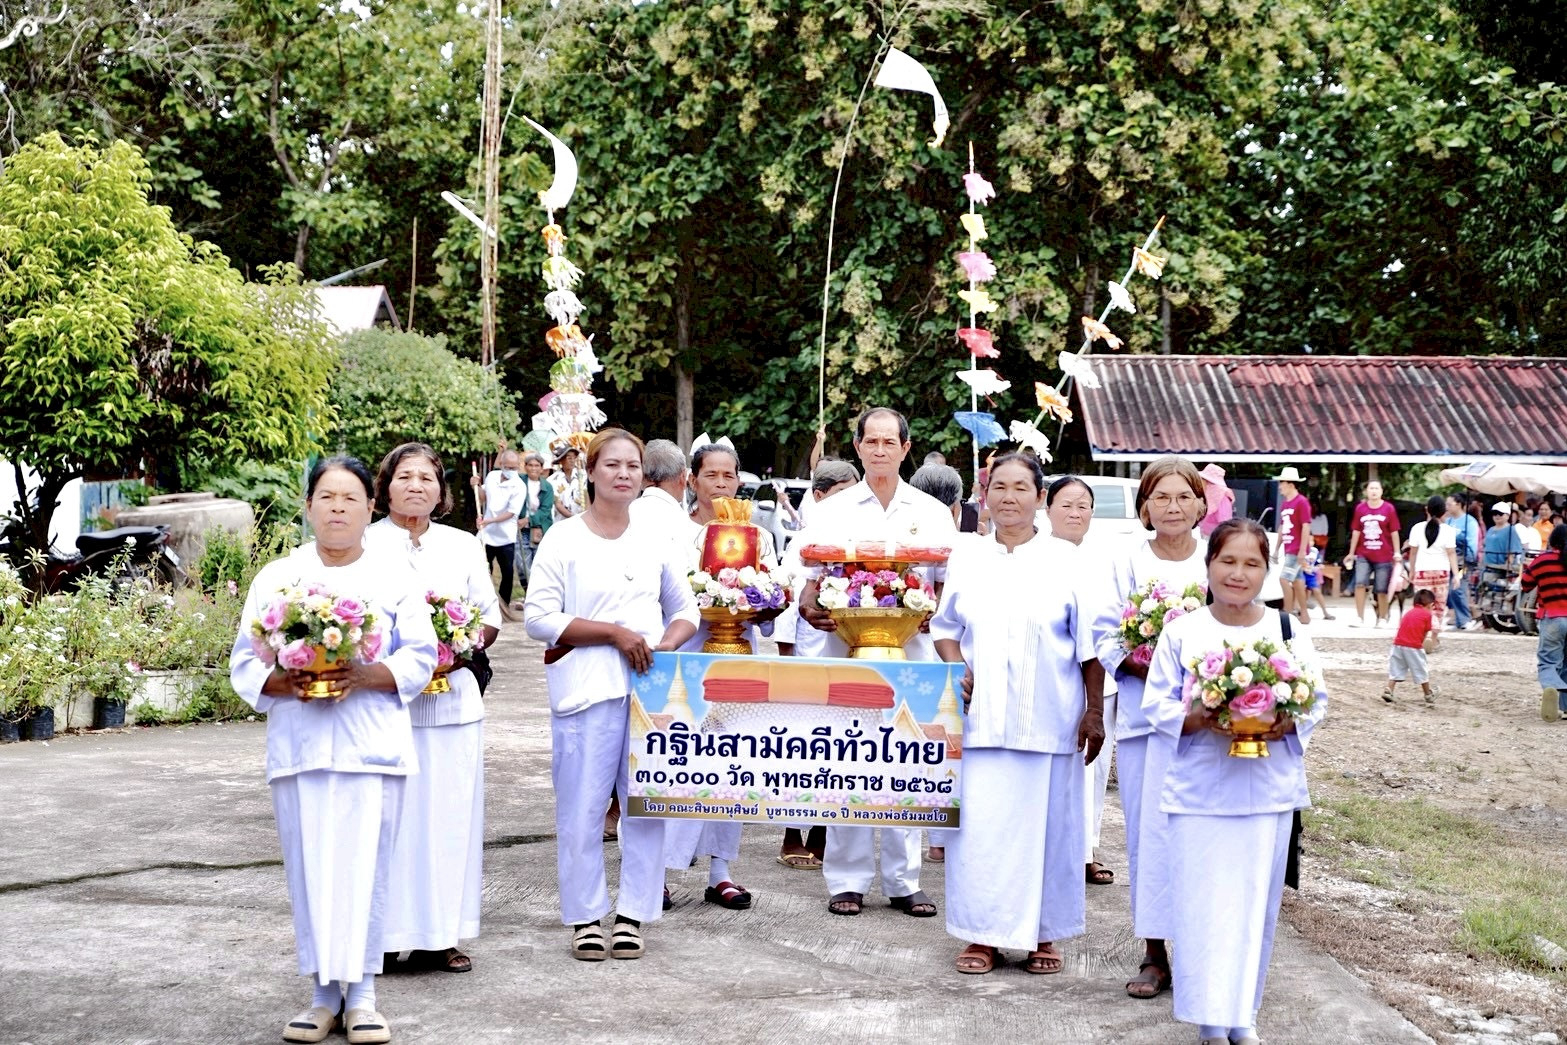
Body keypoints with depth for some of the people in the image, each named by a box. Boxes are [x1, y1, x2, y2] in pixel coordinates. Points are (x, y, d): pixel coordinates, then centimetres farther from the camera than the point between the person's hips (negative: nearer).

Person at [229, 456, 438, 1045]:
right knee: (309, 871, 2)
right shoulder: (276, 578, 10)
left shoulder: (396, 578, 7)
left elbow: (420, 658, 1)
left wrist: (364, 677, -15)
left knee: (364, 869, -3)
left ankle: (360, 995, 5)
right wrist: (284, 682, -14)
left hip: (371, 748, -1)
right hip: (299, 748, 1)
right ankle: (324, 992, 11)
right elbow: (244, 662, 6)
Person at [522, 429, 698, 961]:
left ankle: (633, 914, 15)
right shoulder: (563, 539, 0)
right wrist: (614, 633, -13)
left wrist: (668, 645, -3)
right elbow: (539, 618, -7)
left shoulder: (654, 540, 13)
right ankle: (586, 916, 12)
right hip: (586, 689, -3)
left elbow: (685, 608, 19)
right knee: (582, 808, 0)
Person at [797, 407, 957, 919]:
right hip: (845, 648, 0)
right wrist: (812, 610, -15)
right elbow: (811, 581, 7)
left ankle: (903, 880, 8)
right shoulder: (832, 511, 11)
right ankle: (847, 880, 6)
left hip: (911, 652, 1)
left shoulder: (933, 513, 12)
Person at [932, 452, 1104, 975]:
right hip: (980, 717, 2)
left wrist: (1094, 711, -1)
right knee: (980, 824, 0)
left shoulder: (1066, 561, 1)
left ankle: (1044, 934, 16)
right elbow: (945, 627, 15)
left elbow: (1090, 645, 2)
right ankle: (983, 933, 11)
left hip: (1047, 720, -1)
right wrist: (955, 669, -4)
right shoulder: (965, 558, 8)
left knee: (1046, 823, 3)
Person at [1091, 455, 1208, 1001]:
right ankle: (1154, 953, 11)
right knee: (1147, 830, 2)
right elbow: (1105, 637, 3)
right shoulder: (1128, 564, 5)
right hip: (1142, 714, 1)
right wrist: (1142, 666, -14)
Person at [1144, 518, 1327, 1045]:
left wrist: (1287, 723, -15)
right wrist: (1199, 720, -18)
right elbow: (1157, 704, 0)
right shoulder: (1181, 632, -1)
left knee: (1256, 900, 8)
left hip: (1268, 790, 2)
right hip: (1200, 790, -1)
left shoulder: (1288, 631, 2)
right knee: (1202, 902, -1)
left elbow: (1316, 700, 5)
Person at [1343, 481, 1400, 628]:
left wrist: (1397, 553, -1)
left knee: (1381, 590, 2)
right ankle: (1359, 618, -8)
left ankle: (1382, 619, 15)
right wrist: (1351, 553, 9)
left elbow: (1394, 532, 2)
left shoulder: (1389, 509, 0)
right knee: (1360, 583, -14)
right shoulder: (1360, 508, 4)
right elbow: (1356, 531, 8)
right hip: (1363, 555, 1)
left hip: (1383, 556, -1)